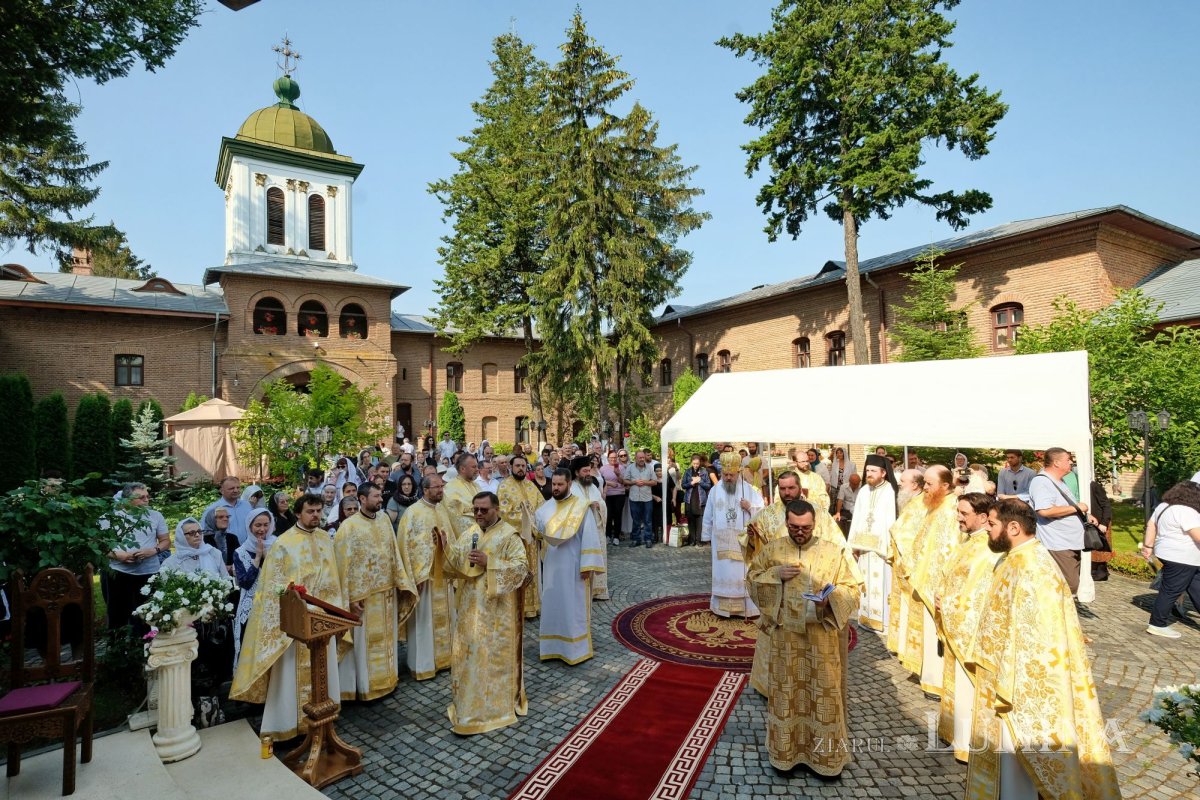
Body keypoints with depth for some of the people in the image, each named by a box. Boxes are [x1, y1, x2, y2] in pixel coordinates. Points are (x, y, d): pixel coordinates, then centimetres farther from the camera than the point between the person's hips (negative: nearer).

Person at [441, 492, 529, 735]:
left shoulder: (509, 535, -11)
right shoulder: (468, 534, 8)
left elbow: (521, 567, -17)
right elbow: (456, 567, 6)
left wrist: (489, 562, -24)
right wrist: (447, 547, -11)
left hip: (497, 608, -5)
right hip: (470, 606, 6)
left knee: (496, 654, 3)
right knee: (468, 652, 11)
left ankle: (497, 704, 19)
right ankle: (468, 702, 28)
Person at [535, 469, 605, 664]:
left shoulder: (581, 506, -10)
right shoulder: (546, 506, 5)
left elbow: (589, 536, -12)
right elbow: (536, 529, 4)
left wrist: (587, 565, -16)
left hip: (573, 566, -5)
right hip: (552, 565, 5)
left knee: (574, 607, 3)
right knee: (552, 605, 12)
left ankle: (576, 649, 15)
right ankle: (554, 646, 26)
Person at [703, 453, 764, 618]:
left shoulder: (749, 490, -2)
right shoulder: (715, 491, 3)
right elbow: (708, 516, 10)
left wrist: (750, 507, -18)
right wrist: (707, 536, 11)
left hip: (743, 540, -1)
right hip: (721, 541, 2)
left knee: (743, 572, -1)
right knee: (723, 572, 5)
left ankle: (746, 606, 8)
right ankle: (723, 607, 13)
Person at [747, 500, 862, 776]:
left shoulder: (833, 552, -5)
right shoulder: (772, 549, -1)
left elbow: (852, 590, -2)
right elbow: (752, 580, 4)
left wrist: (831, 596, -22)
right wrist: (775, 573, -14)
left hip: (822, 638, -1)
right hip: (785, 636, 1)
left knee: (823, 693, 9)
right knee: (785, 692, 11)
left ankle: (825, 754, 26)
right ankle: (785, 751, 28)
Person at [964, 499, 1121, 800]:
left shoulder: (1030, 568, -26)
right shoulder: (1015, 559, 5)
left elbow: (1031, 635, -26)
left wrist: (1008, 685, -22)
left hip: (1026, 679, -9)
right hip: (1009, 670, 10)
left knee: (1016, 749, 6)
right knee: (1009, 750, 22)